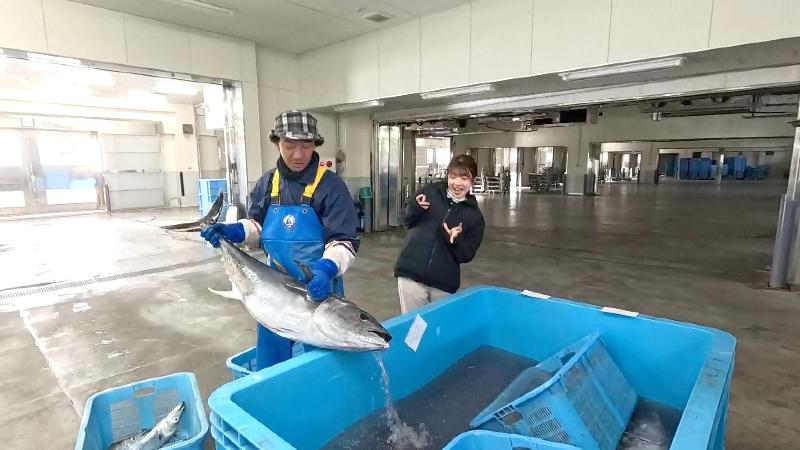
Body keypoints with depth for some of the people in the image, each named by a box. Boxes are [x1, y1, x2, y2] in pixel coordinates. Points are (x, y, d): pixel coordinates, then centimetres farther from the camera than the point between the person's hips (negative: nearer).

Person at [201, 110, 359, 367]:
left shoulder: (330, 185, -14)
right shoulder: (267, 183, 2)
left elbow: (344, 240, -18)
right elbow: (257, 227, 11)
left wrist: (327, 269, -36)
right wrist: (232, 232, -9)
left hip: (317, 288, -4)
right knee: (270, 361, 20)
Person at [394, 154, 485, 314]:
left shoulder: (475, 216, 1)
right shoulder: (430, 191, 2)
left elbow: (467, 256, 1)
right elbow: (407, 221, 11)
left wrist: (456, 239, -18)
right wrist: (416, 207, -9)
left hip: (444, 283, 0)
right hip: (411, 273, 0)